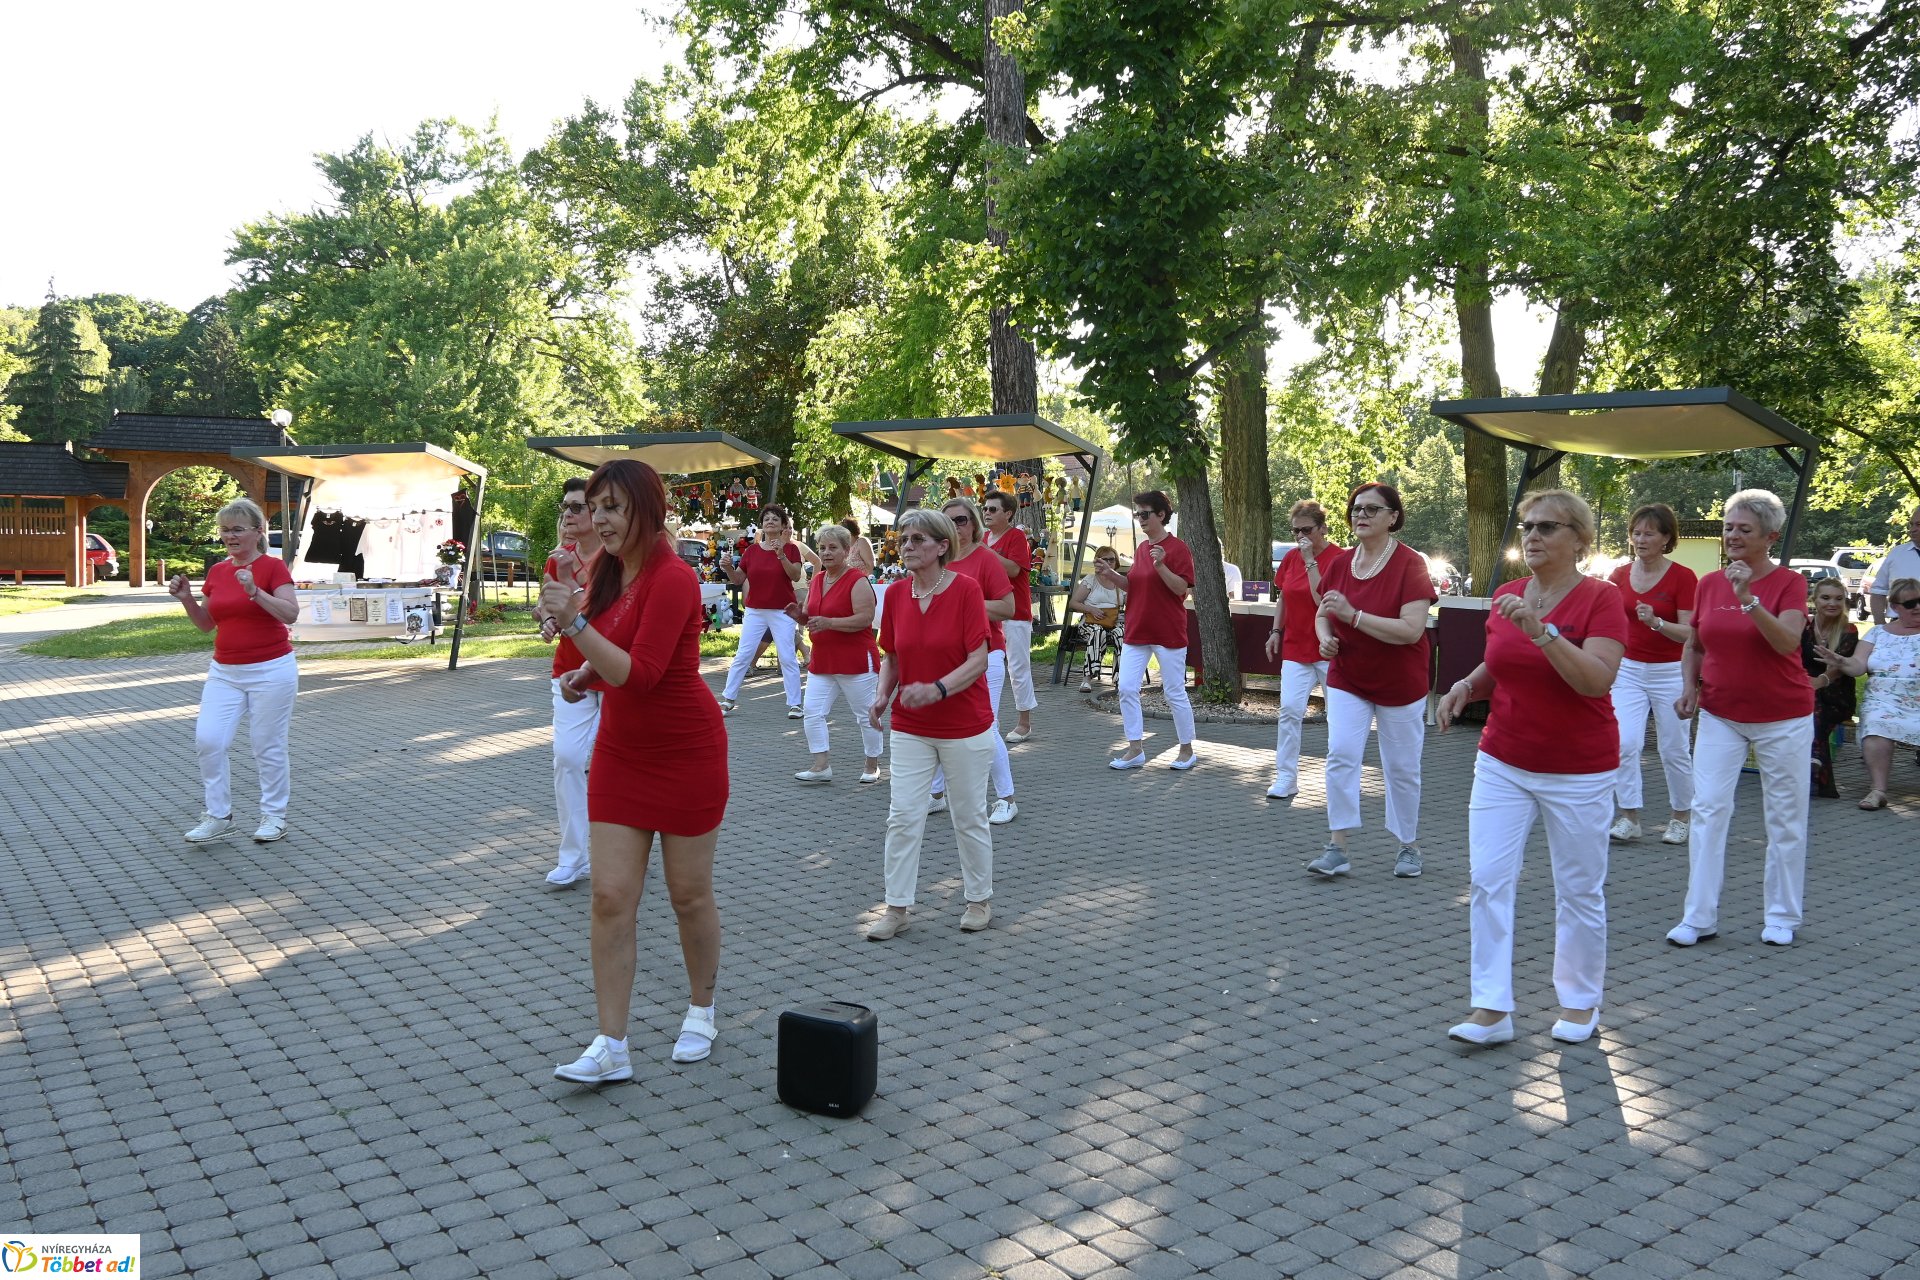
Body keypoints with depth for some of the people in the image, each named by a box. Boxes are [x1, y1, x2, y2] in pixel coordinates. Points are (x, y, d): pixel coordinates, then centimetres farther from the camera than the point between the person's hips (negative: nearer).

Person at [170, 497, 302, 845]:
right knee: (208, 739, -3)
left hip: (270, 670, -6)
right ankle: (218, 816, 9)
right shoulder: (217, 572, 9)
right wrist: (186, 598, 1)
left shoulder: (273, 566, -8)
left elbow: (291, 613, -20)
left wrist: (255, 592, -31)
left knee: (268, 747, 2)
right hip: (225, 671, 6)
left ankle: (274, 815, 17)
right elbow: (207, 623, 16)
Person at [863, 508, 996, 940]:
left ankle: (980, 900, 27)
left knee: (969, 817, 9)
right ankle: (896, 908, 12)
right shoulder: (895, 593, 0)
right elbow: (891, 656, 10)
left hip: (965, 726, -4)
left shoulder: (965, 588, -14)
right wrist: (882, 695, -7)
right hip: (910, 727, 4)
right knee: (903, 816, 2)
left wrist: (936, 689, -31)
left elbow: (978, 660, -18)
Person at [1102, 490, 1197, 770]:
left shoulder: (1178, 548, -9)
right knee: (1126, 688, 0)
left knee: (1175, 693, 2)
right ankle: (1135, 750, 8)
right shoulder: (1141, 549, 13)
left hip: (1168, 633, -7)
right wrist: (1110, 575, 4)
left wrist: (1161, 566, -28)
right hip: (1136, 631, 7)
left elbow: (1182, 588, -16)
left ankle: (1187, 751, 16)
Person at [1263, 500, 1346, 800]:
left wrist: (1310, 561, -22)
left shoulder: (1339, 558, -12)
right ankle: (1286, 778, -4)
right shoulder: (1290, 559, 7)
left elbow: (1323, 599, -22)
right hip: (1295, 648, 4)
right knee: (1289, 709, -8)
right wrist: (1276, 632, 10)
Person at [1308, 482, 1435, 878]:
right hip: (1347, 680, 4)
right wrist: (1325, 636, -11)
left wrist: (1353, 614, -31)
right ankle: (1337, 847, -4)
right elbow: (1323, 613, 12)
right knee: (1340, 754, -10)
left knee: (1401, 767, 8)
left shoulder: (1410, 564, -17)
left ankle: (1409, 845, 26)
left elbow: (1411, 630, -26)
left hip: (1399, 685, -3)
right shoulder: (1341, 563, -1)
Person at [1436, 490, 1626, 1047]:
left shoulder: (1601, 598, -12)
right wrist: (1468, 684, -2)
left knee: (1579, 891, 9)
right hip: (1502, 764, 5)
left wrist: (1541, 630, -33)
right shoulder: (1506, 596, 4)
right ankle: (1491, 1009, 2)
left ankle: (1580, 1004, 28)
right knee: (1487, 880, -4)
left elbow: (1596, 678, -25)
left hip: (1578, 772, -4)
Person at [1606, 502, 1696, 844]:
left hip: (1669, 672, -3)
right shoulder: (1620, 575, 3)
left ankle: (1681, 816, 25)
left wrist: (1656, 623, -30)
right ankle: (1629, 817, -1)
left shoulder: (1683, 577, -9)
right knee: (1624, 743, -10)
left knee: (1674, 750, 6)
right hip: (1628, 670, 3)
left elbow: (1689, 633, -14)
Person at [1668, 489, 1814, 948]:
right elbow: (1695, 645, 15)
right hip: (1720, 715, 3)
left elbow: (1787, 641, -25)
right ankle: (1699, 916, 2)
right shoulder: (1708, 584, 2)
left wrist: (1748, 599, -33)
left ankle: (1782, 918, 20)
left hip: (1782, 719, -3)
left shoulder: (1789, 583, -8)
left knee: (1785, 817, 6)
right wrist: (1689, 686, -1)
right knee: (1708, 808, -4)